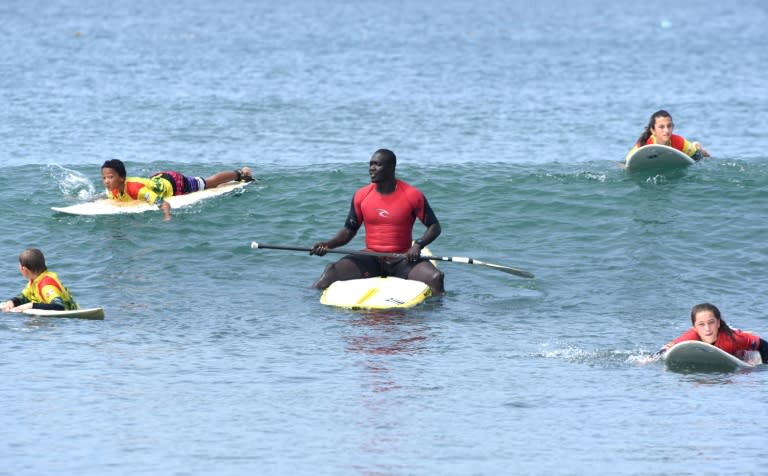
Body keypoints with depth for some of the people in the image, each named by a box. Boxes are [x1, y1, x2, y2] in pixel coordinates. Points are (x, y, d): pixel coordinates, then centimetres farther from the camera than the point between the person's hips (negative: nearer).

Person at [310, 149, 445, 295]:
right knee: (332, 271, -23)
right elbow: (348, 230, 11)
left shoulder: (412, 195, -4)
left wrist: (418, 244, -18)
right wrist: (328, 244, -8)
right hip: (371, 259, 2)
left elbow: (434, 227, 1)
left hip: (402, 260, -2)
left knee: (435, 277, -29)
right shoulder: (361, 195, 4)